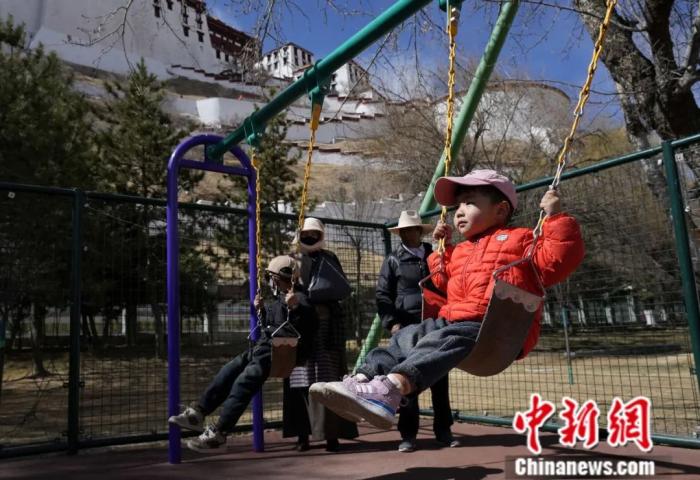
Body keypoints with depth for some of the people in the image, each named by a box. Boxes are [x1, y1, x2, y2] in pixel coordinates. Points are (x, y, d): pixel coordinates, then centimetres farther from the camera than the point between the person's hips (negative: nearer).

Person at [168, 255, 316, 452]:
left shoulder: (299, 299, -12)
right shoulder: (281, 299, 20)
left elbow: (310, 322, -31)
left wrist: (295, 308, -46)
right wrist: (262, 309, 17)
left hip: (276, 353, -11)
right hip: (263, 347, 11)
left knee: (243, 382, -20)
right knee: (228, 372, 10)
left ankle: (218, 432, -16)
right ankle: (197, 413, 14)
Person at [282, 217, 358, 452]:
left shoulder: (329, 258, 13)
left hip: (325, 325, -1)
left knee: (327, 380, -5)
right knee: (300, 380, 1)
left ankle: (331, 433, -1)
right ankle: (302, 433, 8)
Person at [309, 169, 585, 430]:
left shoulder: (520, 240, 8)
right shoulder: (460, 252, 30)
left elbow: (558, 260, -7)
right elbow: (444, 282, 46)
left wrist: (555, 217, -11)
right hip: (453, 322, 9)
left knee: (443, 340, -35)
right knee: (407, 337, -10)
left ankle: (390, 389, -57)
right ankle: (361, 381, -28)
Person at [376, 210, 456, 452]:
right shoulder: (393, 260, 5)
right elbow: (382, 294, 0)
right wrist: (391, 323, -11)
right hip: (406, 327, -2)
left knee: (440, 380, 7)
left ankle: (443, 430, 19)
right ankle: (408, 435, 8)